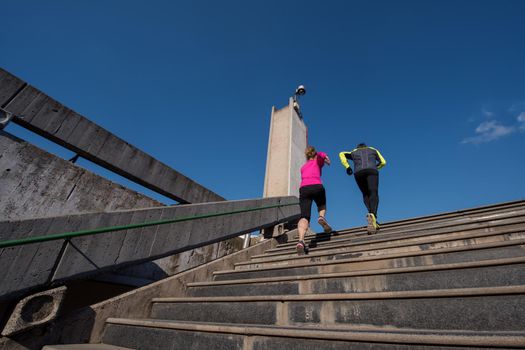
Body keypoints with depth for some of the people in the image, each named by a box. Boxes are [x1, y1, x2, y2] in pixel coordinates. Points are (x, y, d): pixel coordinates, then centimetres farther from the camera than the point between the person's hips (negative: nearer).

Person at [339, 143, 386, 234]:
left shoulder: (353, 152, 34)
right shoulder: (373, 150, 34)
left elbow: (342, 154, 18)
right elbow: (383, 162, 27)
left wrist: (347, 167, 11)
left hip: (358, 172, 1)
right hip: (371, 171, -1)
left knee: (366, 194, 14)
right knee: (374, 194, -13)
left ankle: (371, 214, -6)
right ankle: (373, 215, -39)